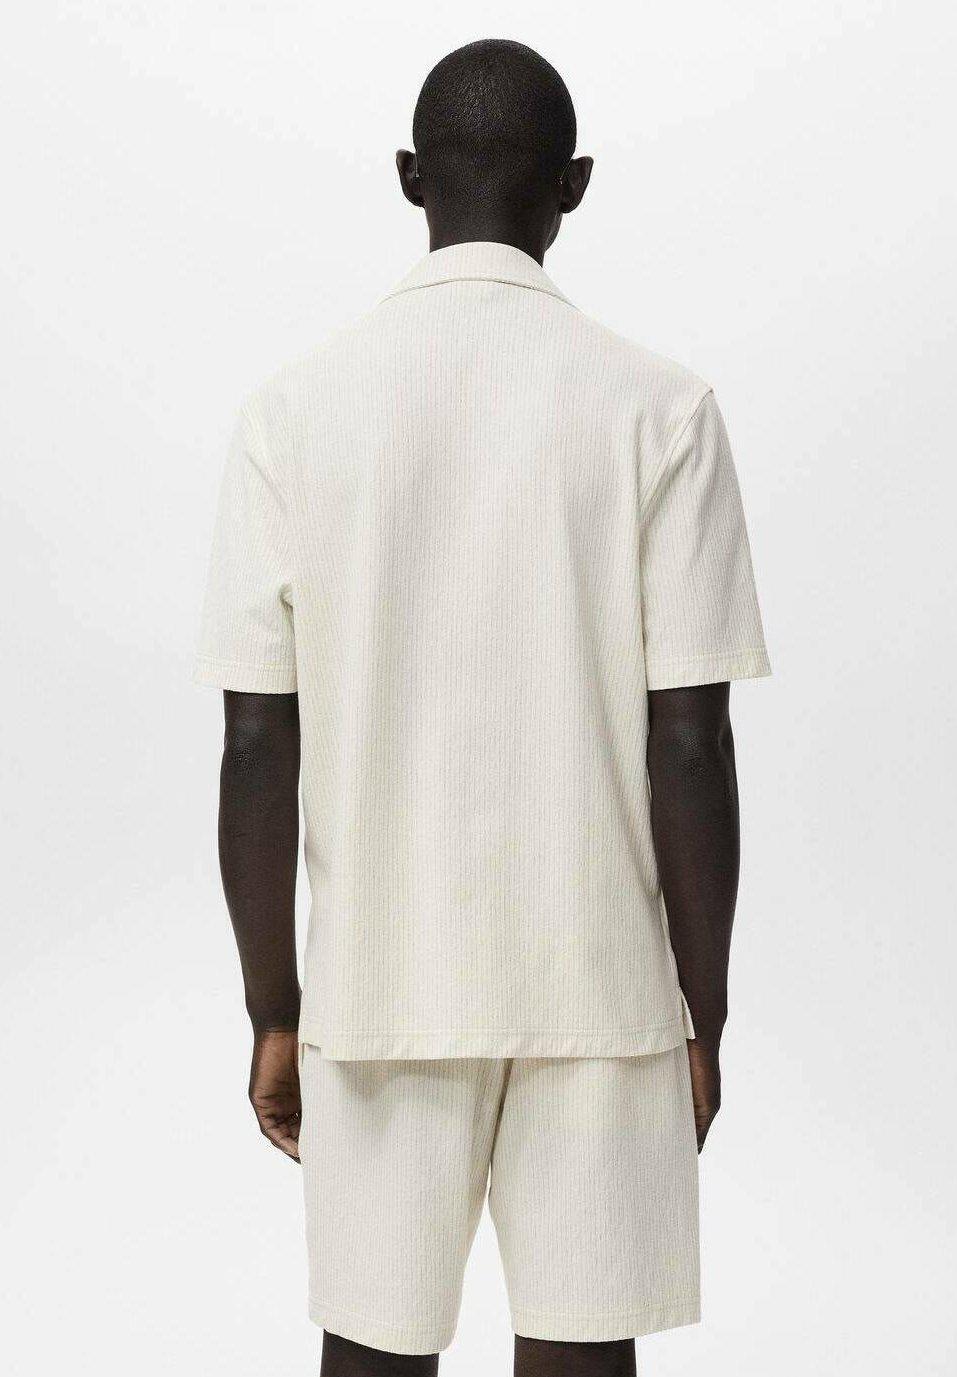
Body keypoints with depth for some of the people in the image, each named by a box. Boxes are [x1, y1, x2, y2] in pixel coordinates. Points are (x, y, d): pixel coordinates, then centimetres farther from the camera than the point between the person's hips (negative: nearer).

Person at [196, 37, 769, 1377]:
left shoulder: (295, 410, -4)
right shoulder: (659, 409, -7)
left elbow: (259, 750, -4)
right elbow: (690, 747, -8)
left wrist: (274, 1010, 6)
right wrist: (705, 1016, 3)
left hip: (379, 982, 1)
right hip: (595, 981, -1)